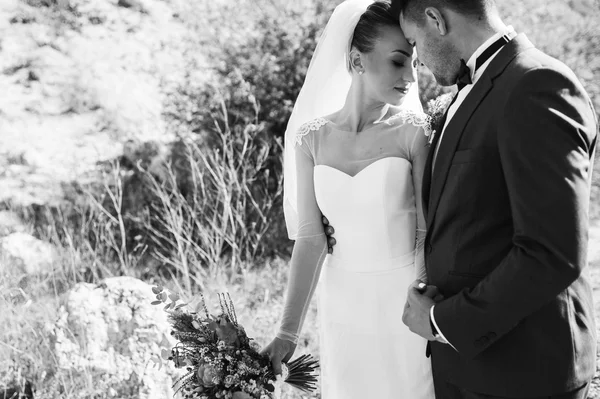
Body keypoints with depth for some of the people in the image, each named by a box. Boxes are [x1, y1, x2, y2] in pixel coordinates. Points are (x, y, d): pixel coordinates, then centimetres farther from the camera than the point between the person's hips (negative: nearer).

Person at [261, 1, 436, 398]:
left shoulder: (415, 131, -8)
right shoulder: (311, 138, -2)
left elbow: (428, 233, -7)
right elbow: (310, 239, -3)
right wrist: (288, 333, -8)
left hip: (407, 307, -2)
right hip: (343, 308, 2)